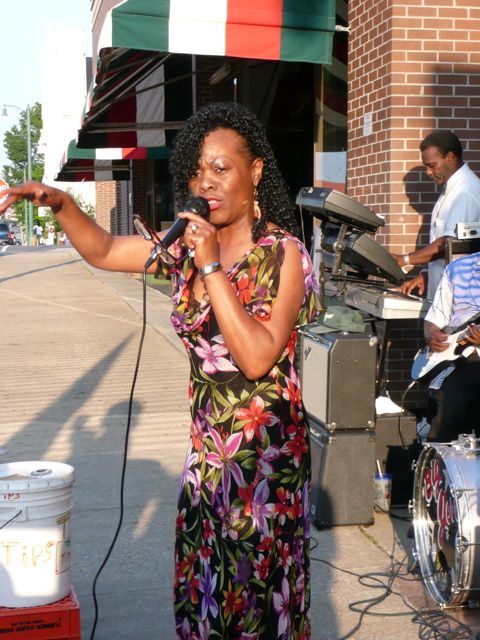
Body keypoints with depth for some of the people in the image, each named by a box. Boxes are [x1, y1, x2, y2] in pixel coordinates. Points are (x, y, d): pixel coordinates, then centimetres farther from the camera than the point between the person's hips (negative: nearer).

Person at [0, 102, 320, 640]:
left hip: (265, 453, -5)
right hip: (207, 447, 5)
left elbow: (258, 358, -23)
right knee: (201, 591, 15)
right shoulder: (189, 246, 3)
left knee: (259, 595, 9)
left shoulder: (282, 254, -13)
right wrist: (59, 203, -8)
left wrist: (212, 268, -23)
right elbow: (103, 251, 9)